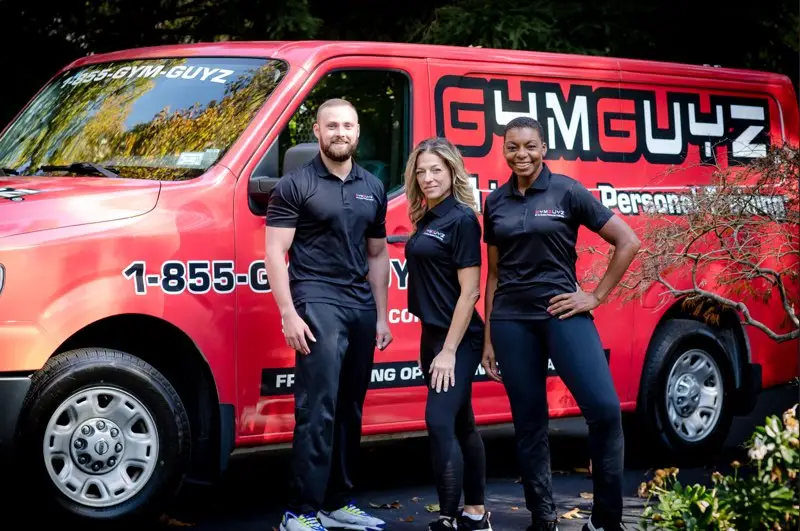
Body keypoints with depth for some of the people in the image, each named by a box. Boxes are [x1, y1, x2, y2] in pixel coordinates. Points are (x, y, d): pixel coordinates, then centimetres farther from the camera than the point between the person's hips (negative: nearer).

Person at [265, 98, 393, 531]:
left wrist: (382, 315, 16)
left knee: (349, 411, 9)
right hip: (317, 305, -6)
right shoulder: (295, 185, -2)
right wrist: (289, 313, -14)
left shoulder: (372, 188, 15)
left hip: (361, 309, 6)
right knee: (318, 411, -12)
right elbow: (275, 252, -6)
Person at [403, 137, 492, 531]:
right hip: (432, 336, 9)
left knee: (440, 424, -14)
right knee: (461, 425, 13)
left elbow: (469, 291, -16)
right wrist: (431, 345, 13)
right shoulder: (426, 220, 12)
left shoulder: (461, 219, -12)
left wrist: (449, 350, -19)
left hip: (457, 340, -9)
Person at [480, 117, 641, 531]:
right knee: (528, 423, 5)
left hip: (562, 311, -3)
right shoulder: (495, 202, 10)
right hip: (512, 320, 3)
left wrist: (597, 296, -4)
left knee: (604, 408, -17)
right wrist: (488, 337, 13)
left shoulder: (567, 192, -1)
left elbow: (627, 242, 0)